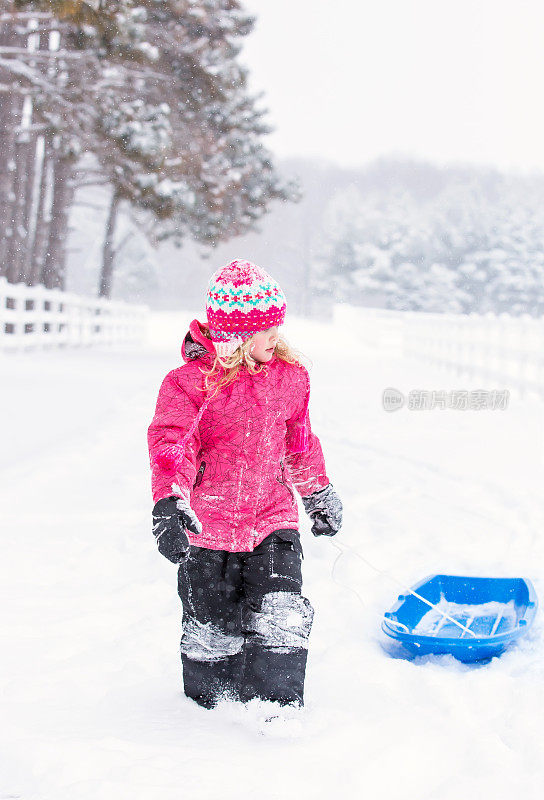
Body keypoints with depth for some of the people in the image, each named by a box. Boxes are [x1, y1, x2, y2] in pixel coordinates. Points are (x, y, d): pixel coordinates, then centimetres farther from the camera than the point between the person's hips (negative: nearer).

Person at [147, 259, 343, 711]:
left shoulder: (290, 376, 3)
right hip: (208, 523, -3)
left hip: (273, 517, 3)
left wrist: (319, 492, 27)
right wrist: (170, 502, -37)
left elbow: (300, 441, 18)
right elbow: (172, 443, -21)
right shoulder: (191, 382, -13)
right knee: (211, 629, 8)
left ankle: (276, 701, 1)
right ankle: (209, 702, 31)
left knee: (281, 614, -12)